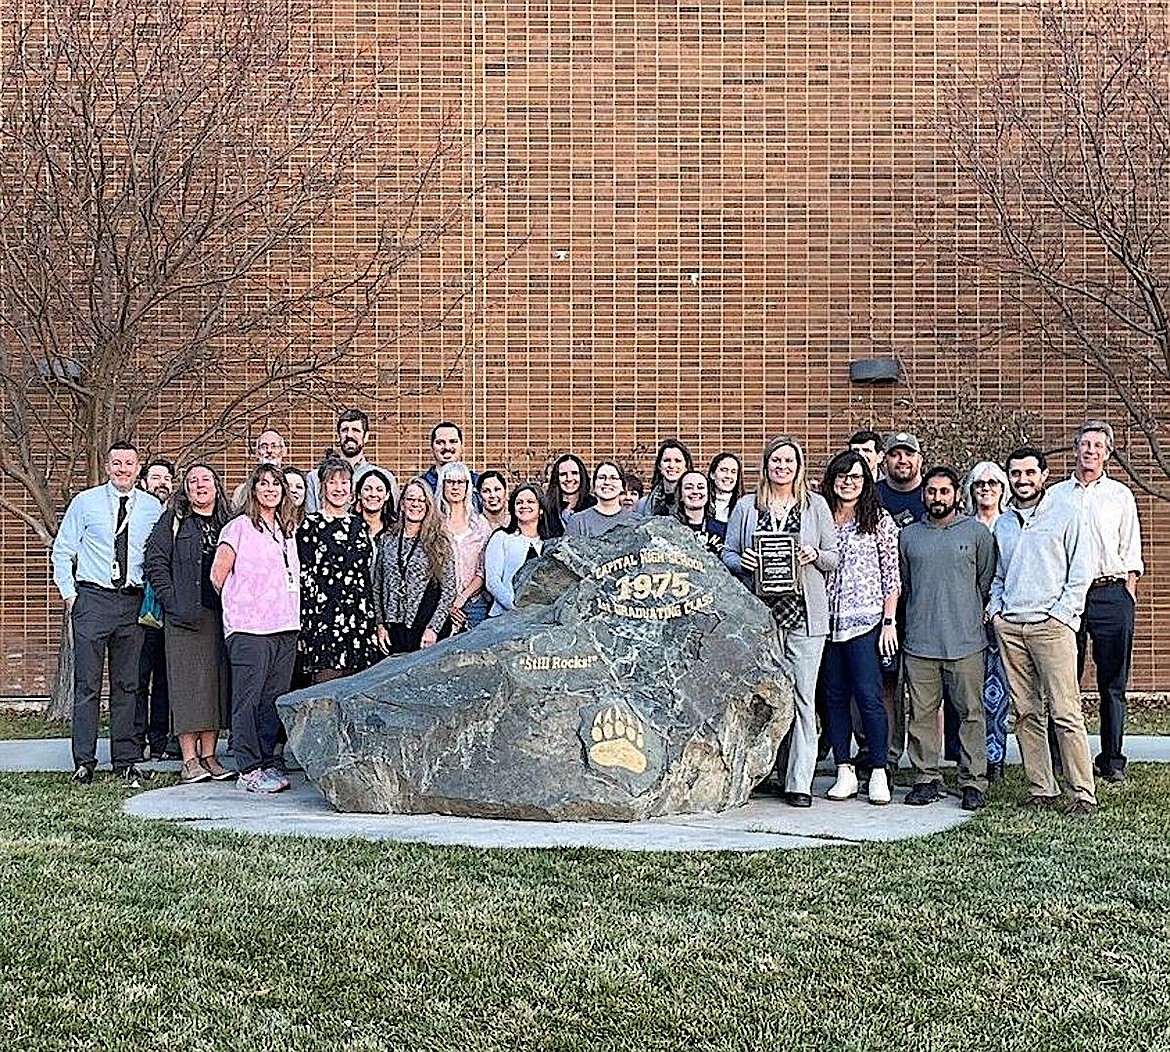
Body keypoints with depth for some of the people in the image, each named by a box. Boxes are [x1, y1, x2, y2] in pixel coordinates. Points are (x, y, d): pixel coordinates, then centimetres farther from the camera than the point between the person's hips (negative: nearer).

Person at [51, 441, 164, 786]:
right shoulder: (85, 502, 3)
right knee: (87, 682, -1)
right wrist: (68, 592, -1)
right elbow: (62, 549, 6)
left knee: (127, 684, 6)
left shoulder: (153, 508, 6)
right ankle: (84, 761, 6)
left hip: (134, 602, 2)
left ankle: (125, 761, 13)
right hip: (92, 599, -2)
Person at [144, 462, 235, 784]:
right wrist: (173, 602, -10)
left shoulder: (227, 522, 14)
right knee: (188, 680, -4)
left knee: (218, 681, 4)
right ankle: (189, 760, 0)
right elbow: (155, 563, -2)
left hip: (221, 615, 3)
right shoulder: (172, 521, 5)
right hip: (185, 616, -3)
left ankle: (208, 755, 11)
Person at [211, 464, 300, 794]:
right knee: (249, 700, -5)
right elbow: (218, 576, -3)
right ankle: (248, 770, -1)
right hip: (249, 628, -6)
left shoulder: (288, 531, 17)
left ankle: (267, 764, 13)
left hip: (285, 629, 6)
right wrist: (239, 607, 6)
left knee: (275, 699, 6)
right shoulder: (239, 527, -2)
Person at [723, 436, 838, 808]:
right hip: (760, 611, 1)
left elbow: (834, 558, 11)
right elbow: (727, 556, 12)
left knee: (803, 697, -2)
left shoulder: (816, 505, 11)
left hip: (805, 613, 0)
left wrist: (814, 555, -10)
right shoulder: (746, 506, 11)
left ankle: (799, 781, 2)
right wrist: (742, 561, -10)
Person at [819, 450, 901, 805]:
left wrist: (889, 621, -5)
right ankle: (844, 772, 13)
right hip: (826, 620, 4)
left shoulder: (879, 520, 3)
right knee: (835, 696, 6)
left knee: (869, 695, -7)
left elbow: (892, 575, 1)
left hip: (865, 620, -4)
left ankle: (879, 774, 2)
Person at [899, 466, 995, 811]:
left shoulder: (977, 533, 4)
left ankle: (974, 782, 7)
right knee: (922, 713, 5)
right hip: (919, 641, 2)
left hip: (965, 641, -2)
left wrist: (971, 617, 10)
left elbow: (987, 583, 9)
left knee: (971, 712, 0)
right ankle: (927, 779, 14)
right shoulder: (907, 535, 11)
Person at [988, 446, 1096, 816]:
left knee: (1065, 712, -8)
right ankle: (1041, 789, 10)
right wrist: (996, 608, 8)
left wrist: (1060, 614, -7)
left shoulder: (1065, 513, 3)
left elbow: (1081, 571, 0)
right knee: (1025, 713, 4)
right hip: (1009, 627, 5)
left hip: (1052, 625, -5)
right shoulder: (1002, 522, 17)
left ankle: (1084, 793, -3)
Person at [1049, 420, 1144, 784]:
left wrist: (1129, 592, 1)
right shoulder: (1055, 495, 12)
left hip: (1111, 594, 0)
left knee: (1112, 683, 2)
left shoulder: (1121, 495, 12)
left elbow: (1131, 551, 11)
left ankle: (1112, 760, 9)